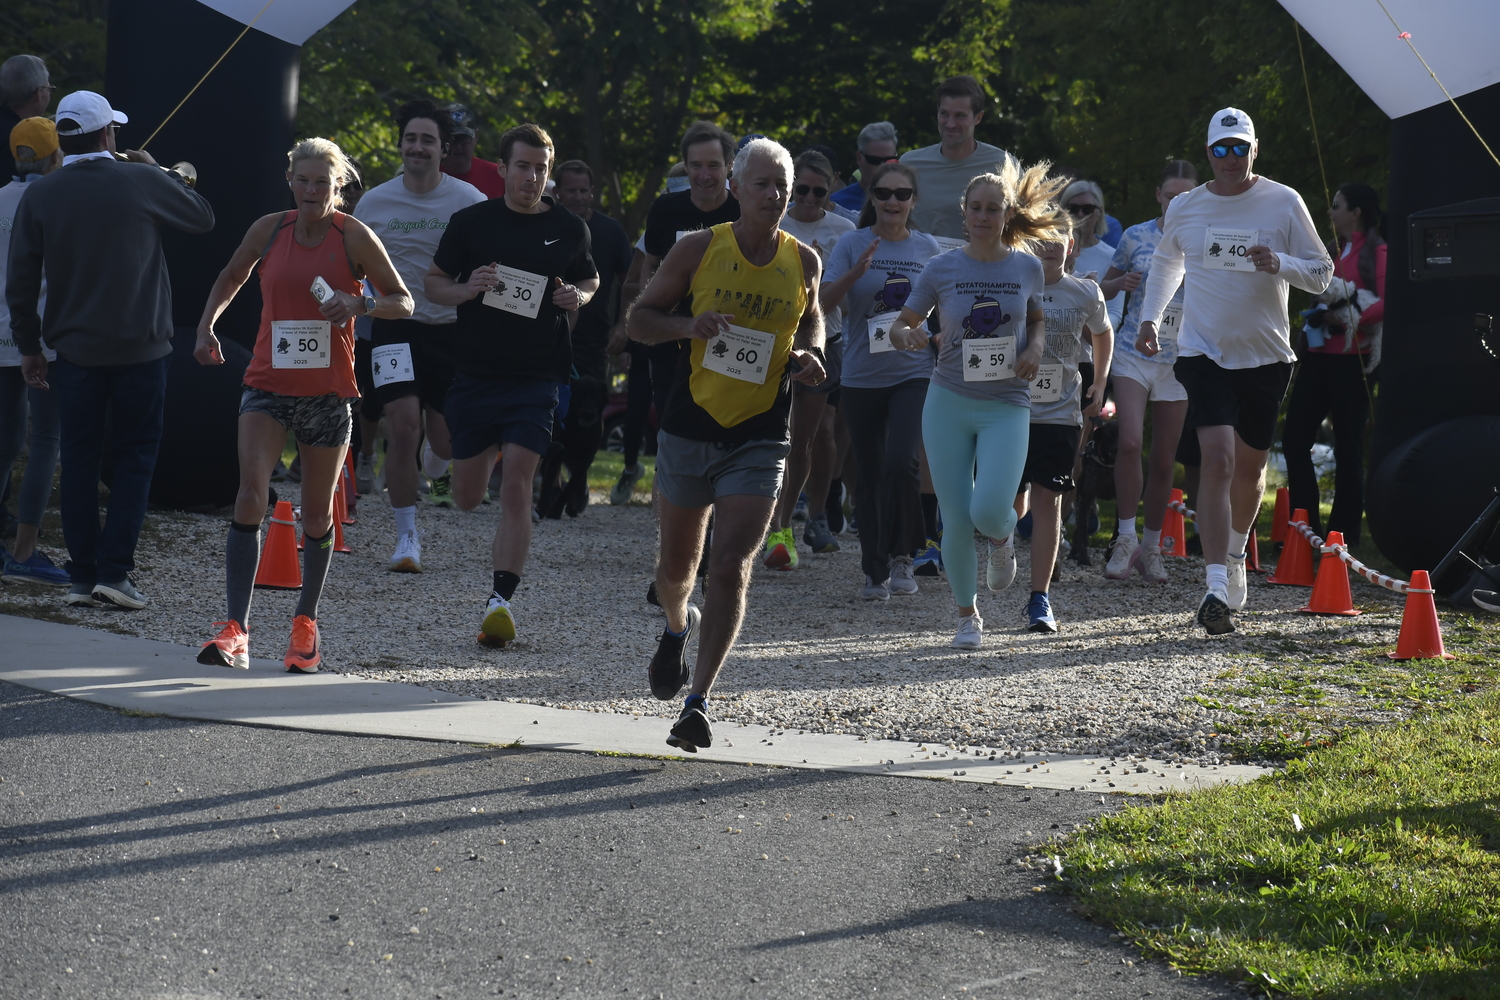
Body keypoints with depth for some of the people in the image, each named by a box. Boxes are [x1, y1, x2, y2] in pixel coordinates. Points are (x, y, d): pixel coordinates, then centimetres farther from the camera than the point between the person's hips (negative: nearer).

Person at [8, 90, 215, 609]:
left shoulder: (40, 194, -2)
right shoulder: (143, 182, -8)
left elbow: (21, 280, 1)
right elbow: (203, 217, 9)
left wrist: (28, 345, 11)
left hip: (75, 348, 2)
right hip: (141, 347, -2)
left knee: (80, 457, 9)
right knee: (135, 455, 6)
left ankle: (82, 576, 8)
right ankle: (114, 570, -4)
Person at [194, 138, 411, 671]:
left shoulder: (354, 236, -4)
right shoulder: (269, 229, 2)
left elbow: (403, 302, 1)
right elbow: (231, 279, 19)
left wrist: (360, 304, -18)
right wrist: (206, 327, 4)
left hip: (329, 391, 0)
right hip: (268, 385, 0)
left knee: (317, 512, 9)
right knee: (251, 495, -17)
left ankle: (306, 623, 29)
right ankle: (235, 631, -21)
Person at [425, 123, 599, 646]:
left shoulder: (569, 228, 4)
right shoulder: (471, 222, 1)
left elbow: (590, 279, 21)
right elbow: (433, 282, 8)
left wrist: (578, 297, -3)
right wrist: (467, 290, -13)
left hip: (537, 375, -1)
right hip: (475, 372, 1)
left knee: (516, 485, -15)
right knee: (467, 497, 9)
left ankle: (501, 599, -15)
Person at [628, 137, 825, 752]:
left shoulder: (803, 262, 3)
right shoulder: (699, 249, -4)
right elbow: (639, 318, 2)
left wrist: (808, 354, 1)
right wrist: (688, 325, -18)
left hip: (759, 441, 0)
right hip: (689, 430, 0)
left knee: (731, 568, -14)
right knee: (676, 568, 13)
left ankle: (699, 701, -11)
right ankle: (677, 626, 48)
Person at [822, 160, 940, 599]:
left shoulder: (927, 248, 6)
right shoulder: (852, 244, -1)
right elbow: (825, 301, -11)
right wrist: (857, 271, -25)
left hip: (914, 373, 0)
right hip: (862, 376, 0)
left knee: (900, 462, -19)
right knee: (869, 476, 6)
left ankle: (901, 555, -2)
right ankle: (875, 570, 17)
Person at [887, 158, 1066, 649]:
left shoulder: (1027, 267, 1)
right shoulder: (943, 268, -2)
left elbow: (1039, 318, 18)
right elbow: (901, 324, 5)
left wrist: (1035, 347, -4)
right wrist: (908, 336, -19)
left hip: (1007, 406, 0)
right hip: (949, 403, 0)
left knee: (989, 510, -19)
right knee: (956, 520, -2)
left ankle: (1002, 538, 20)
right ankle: (967, 615, 19)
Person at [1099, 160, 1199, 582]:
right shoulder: (1136, 237, 3)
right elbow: (1105, 287, 14)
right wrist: (1120, 283, -8)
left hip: (1179, 360, 1)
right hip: (1133, 354, -1)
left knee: (1164, 459, 6)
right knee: (1130, 441, -20)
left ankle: (1151, 546, 21)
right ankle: (1126, 538, -10)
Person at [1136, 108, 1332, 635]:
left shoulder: (1283, 202, -2)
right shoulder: (1184, 208, 4)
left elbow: (1322, 274, 1)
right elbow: (1166, 262, 25)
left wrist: (1280, 265, -18)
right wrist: (1150, 317, 15)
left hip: (1266, 355, 1)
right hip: (1204, 352, -1)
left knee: (1250, 467, 12)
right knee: (1218, 459, -17)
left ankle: (1235, 553, 41)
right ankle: (1217, 588, -23)